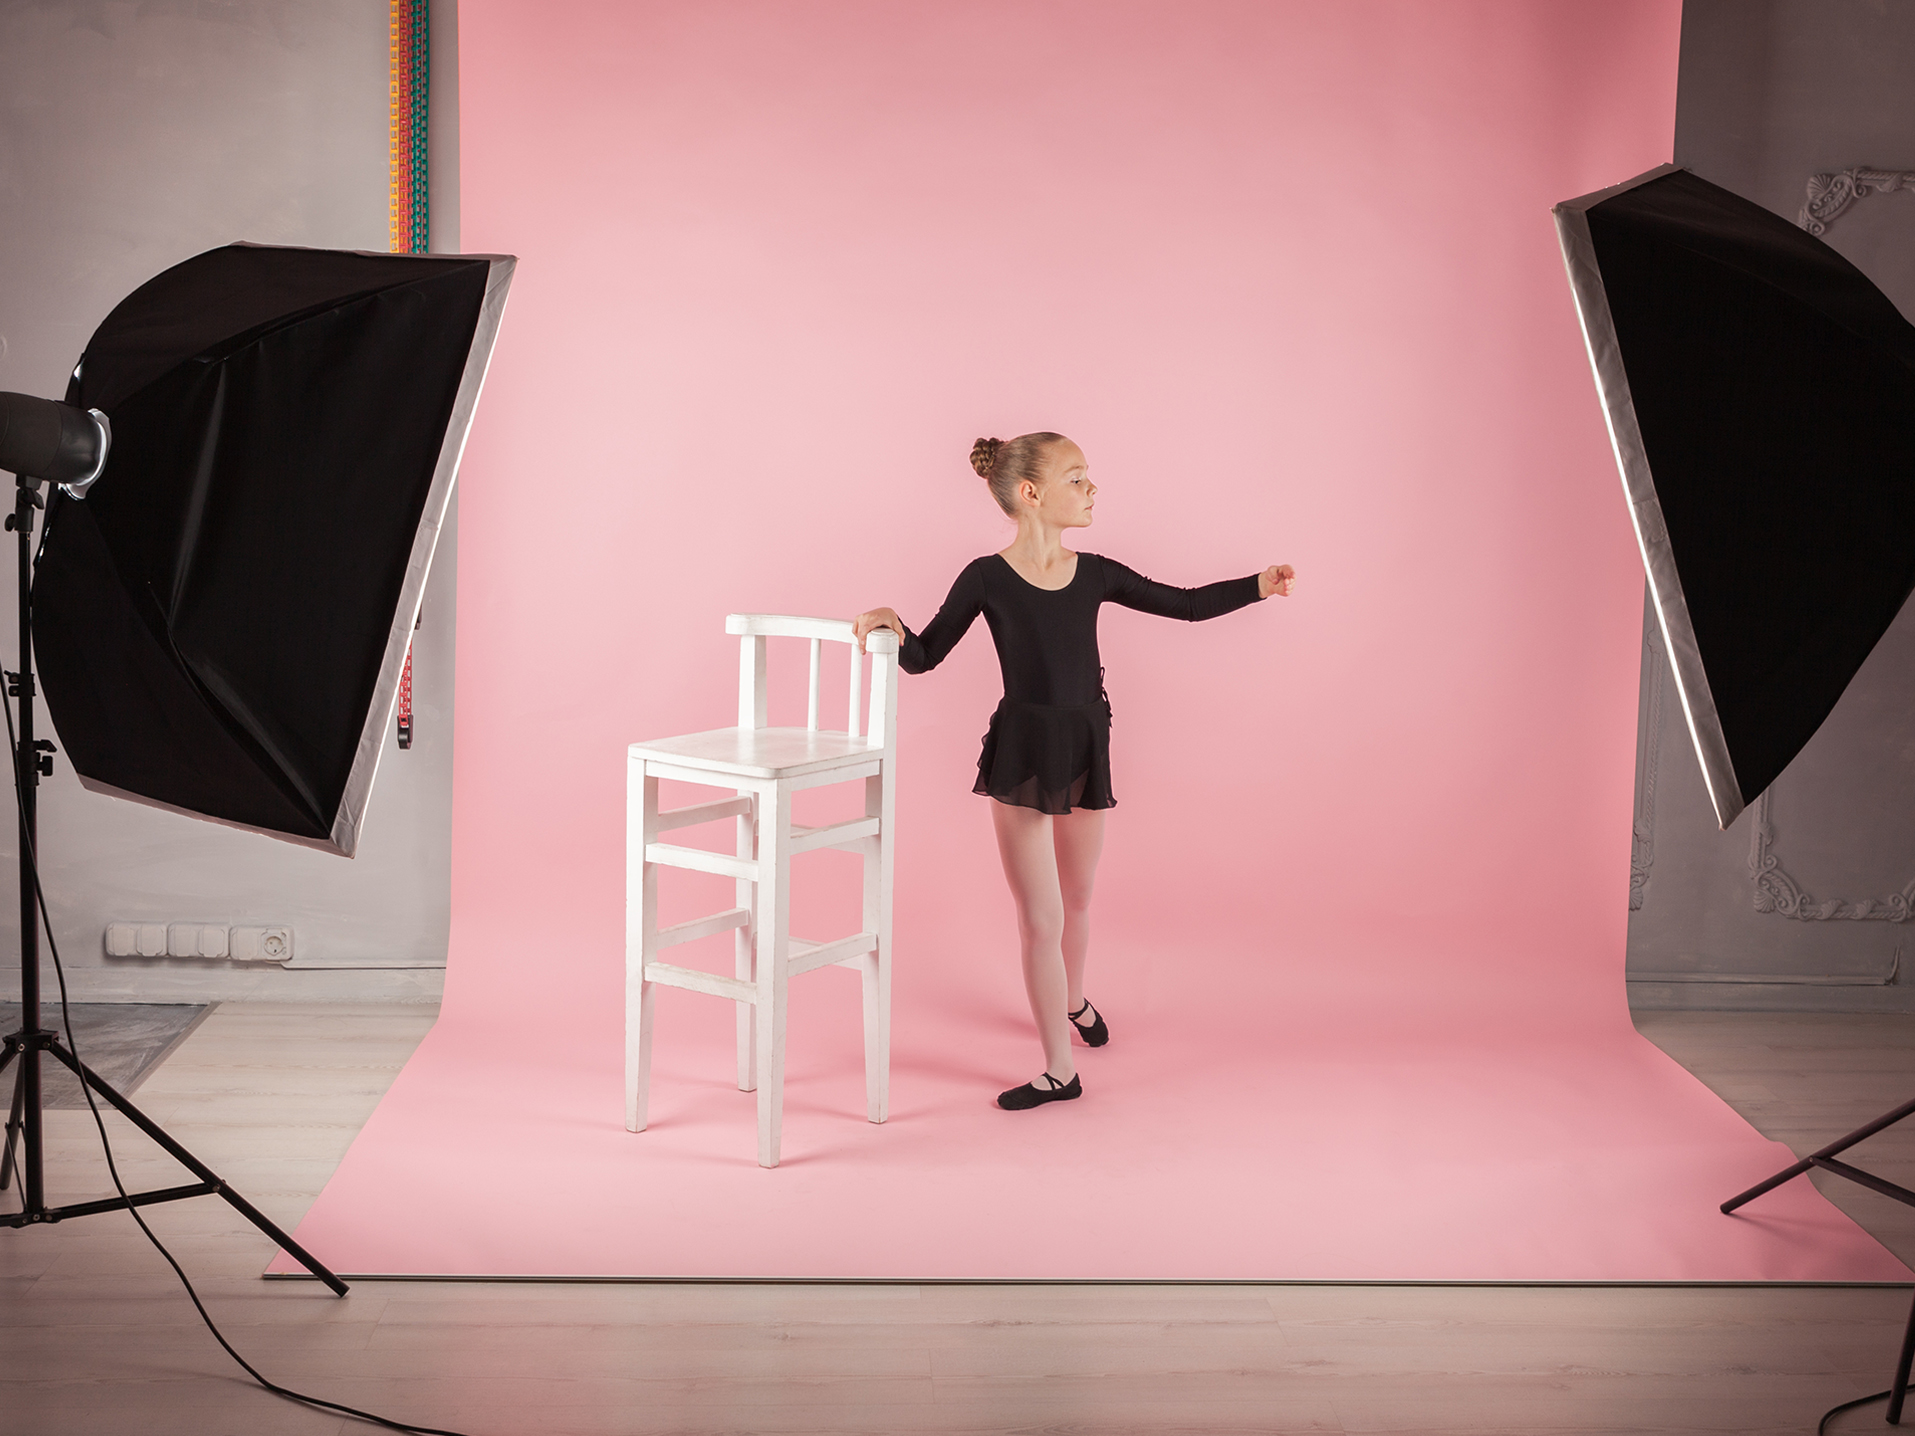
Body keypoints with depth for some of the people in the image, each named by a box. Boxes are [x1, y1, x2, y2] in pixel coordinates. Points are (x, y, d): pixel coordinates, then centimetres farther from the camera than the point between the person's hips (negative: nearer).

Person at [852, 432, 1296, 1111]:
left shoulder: (1096, 574, 0)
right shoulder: (987, 578, -11)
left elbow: (1186, 604, 8)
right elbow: (924, 656, -7)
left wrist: (1257, 585, 2)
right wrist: (891, 626, -25)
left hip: (1086, 748, 4)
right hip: (1022, 750, -4)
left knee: (1076, 898, 23)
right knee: (1040, 917, -1)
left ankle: (1073, 999, 51)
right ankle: (1059, 1070, 9)